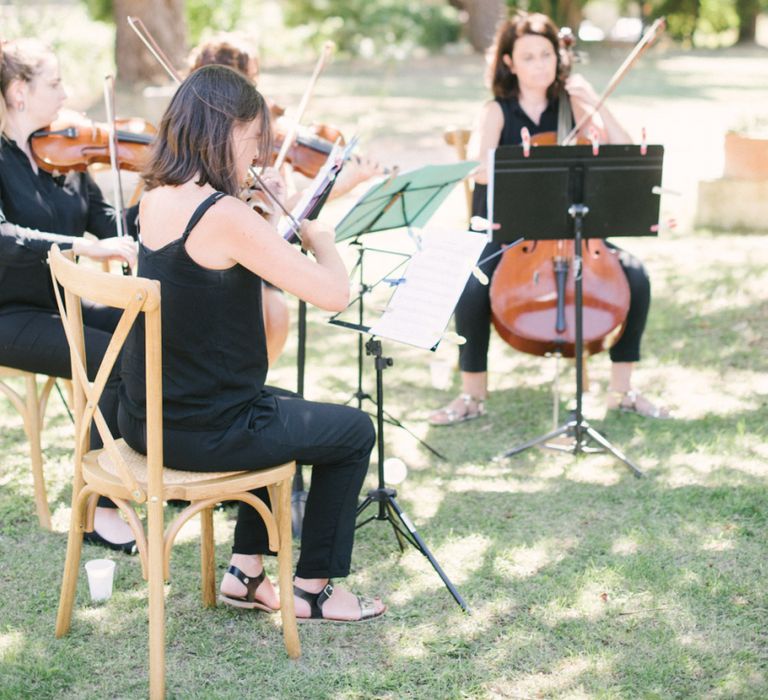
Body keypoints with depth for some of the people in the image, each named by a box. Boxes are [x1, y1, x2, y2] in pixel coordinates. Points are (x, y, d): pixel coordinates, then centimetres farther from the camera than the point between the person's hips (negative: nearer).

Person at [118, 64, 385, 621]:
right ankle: (313, 588, 25)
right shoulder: (228, 217, -24)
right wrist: (319, 236, -3)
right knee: (354, 432, 14)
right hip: (203, 435, -8)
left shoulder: (156, 200, 2)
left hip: (145, 422, 8)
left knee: (284, 410, 35)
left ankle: (247, 572, 34)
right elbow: (333, 293, -23)